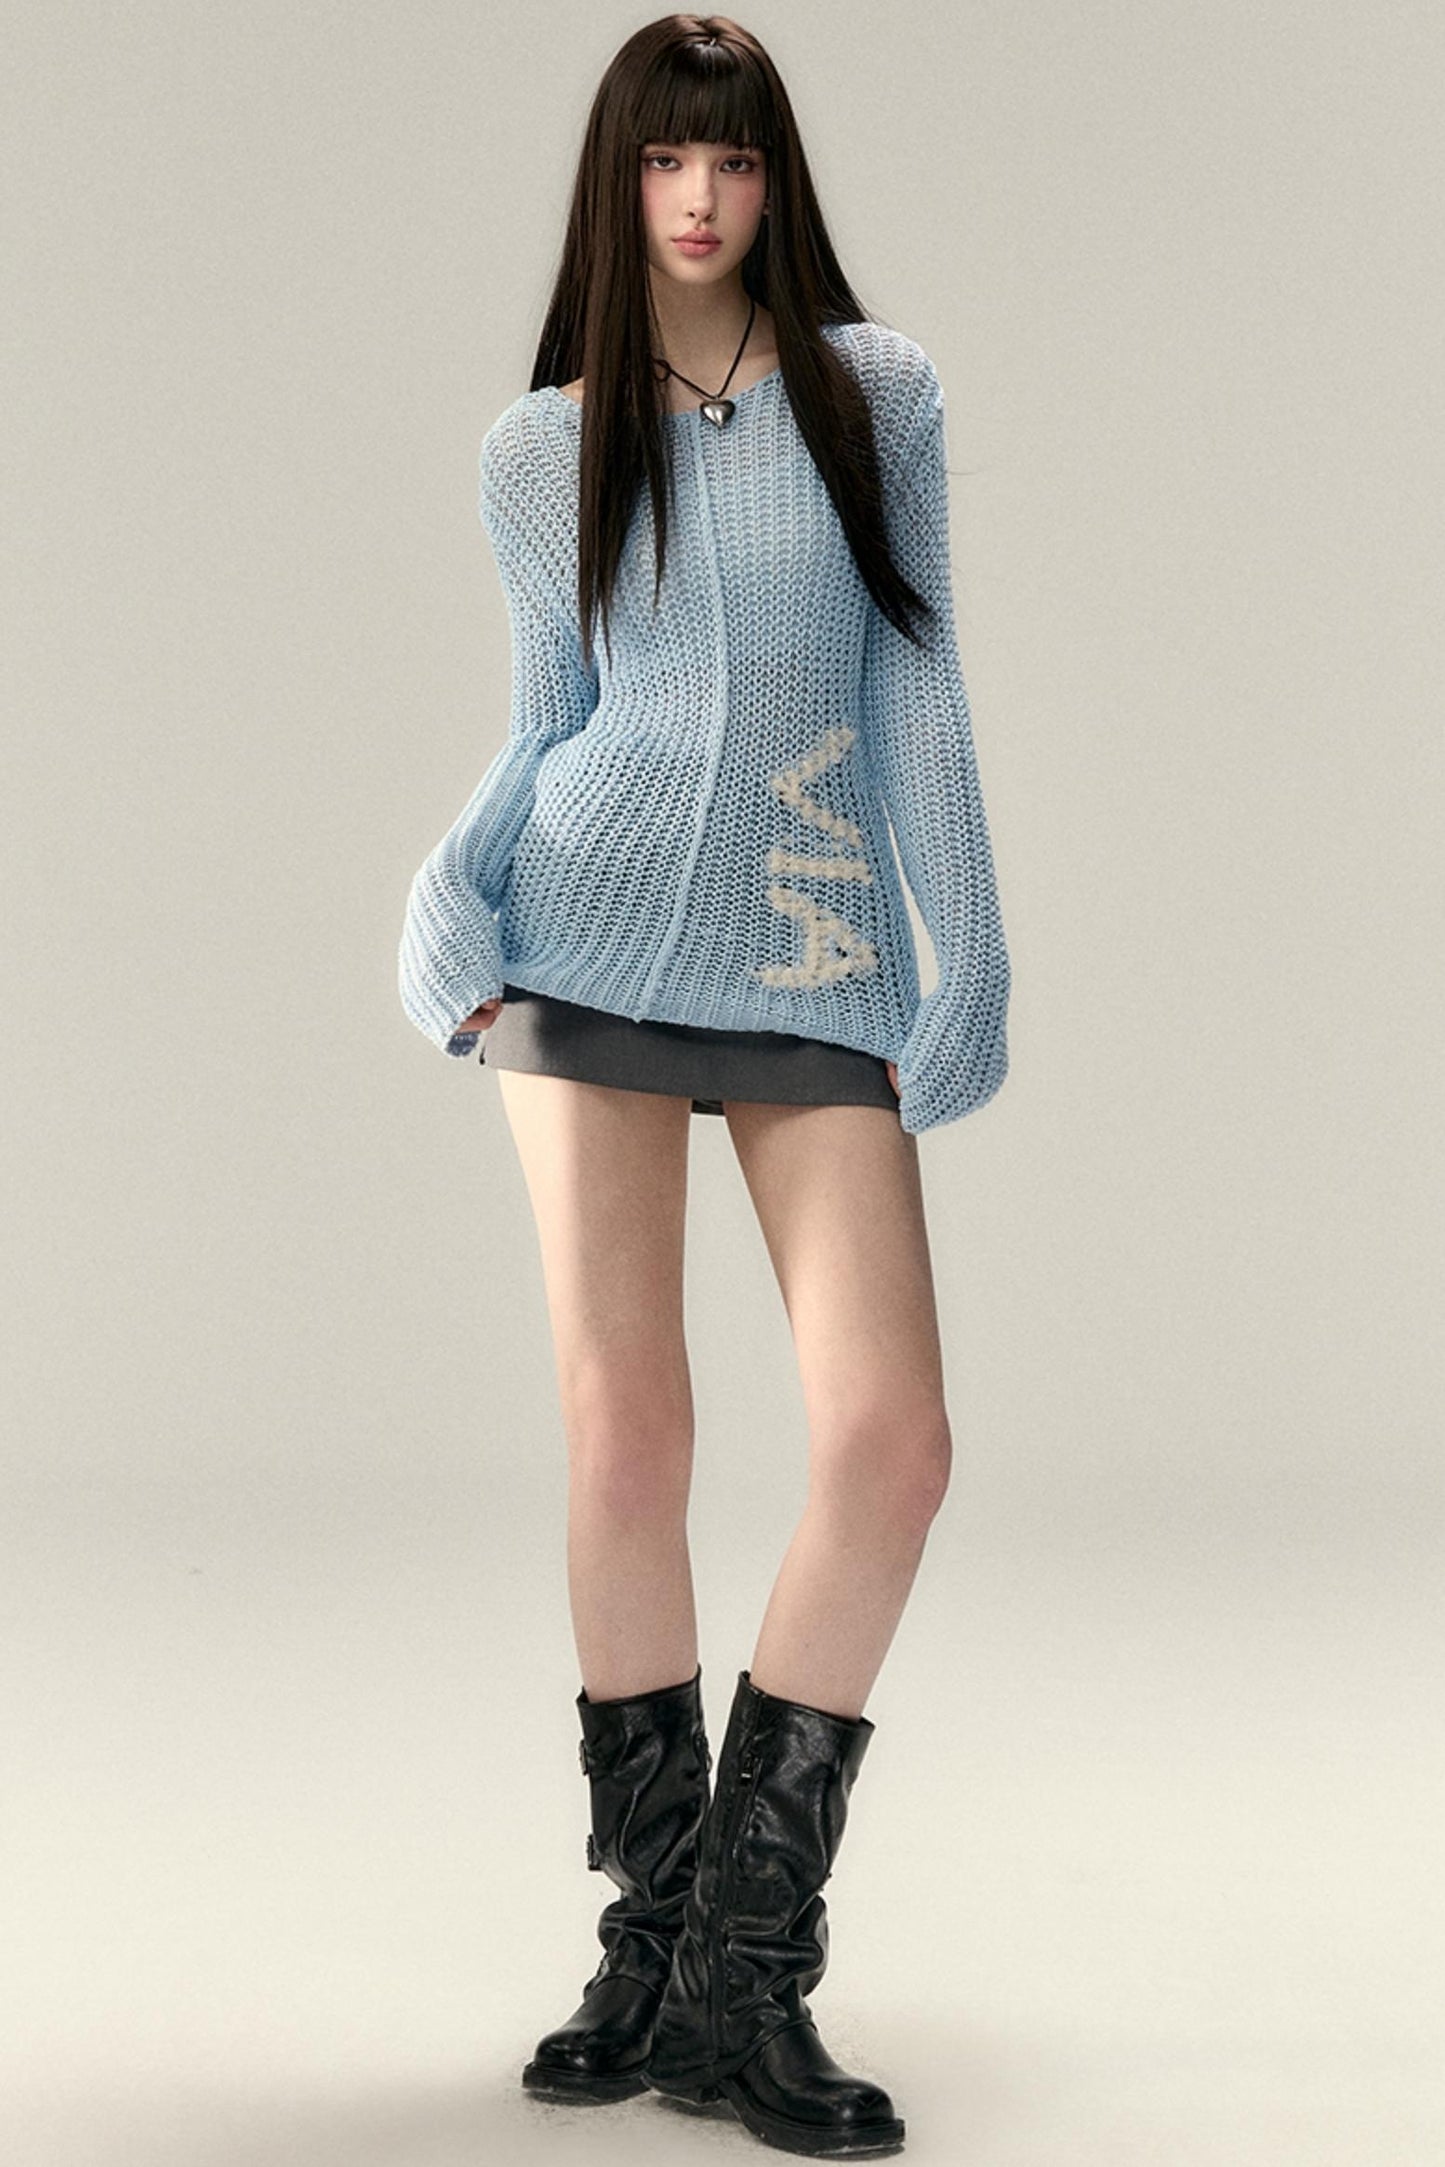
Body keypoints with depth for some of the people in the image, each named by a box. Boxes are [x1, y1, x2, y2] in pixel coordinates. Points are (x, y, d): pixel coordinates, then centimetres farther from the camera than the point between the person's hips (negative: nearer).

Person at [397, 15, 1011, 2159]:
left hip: (818, 971, 0)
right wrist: (452, 906, -6)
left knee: (895, 1443, -11)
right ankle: (651, 1947, 9)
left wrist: (961, 980, -2)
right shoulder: (542, 447, 10)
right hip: (594, 950, 0)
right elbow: (544, 734, 12)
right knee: (629, 1435, -3)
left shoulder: (873, 392, 7)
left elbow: (917, 697, 4)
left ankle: (746, 1971, 0)